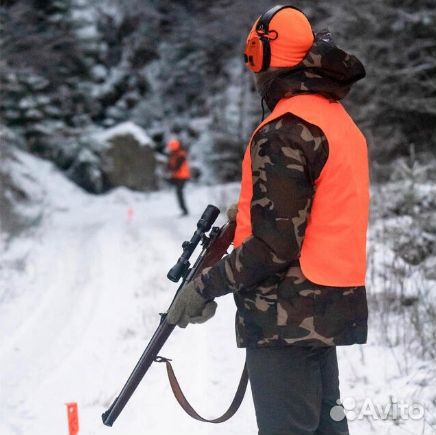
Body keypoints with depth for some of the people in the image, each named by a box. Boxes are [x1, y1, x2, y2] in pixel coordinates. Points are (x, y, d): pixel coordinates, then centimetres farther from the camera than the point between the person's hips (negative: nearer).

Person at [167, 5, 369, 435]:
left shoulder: (285, 130, -18)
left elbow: (275, 243, -21)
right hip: (330, 308, 9)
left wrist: (207, 286, -13)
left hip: (287, 316, -9)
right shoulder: (338, 118, 12)